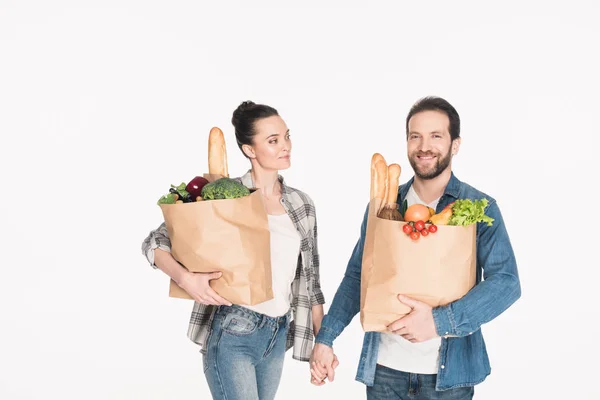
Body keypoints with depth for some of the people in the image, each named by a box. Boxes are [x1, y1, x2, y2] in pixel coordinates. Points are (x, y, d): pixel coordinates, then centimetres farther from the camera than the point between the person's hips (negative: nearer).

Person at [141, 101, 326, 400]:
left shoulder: (301, 204, 6)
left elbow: (309, 279, 13)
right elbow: (154, 243, -7)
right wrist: (185, 279, -25)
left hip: (277, 335, 5)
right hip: (232, 333, -5)